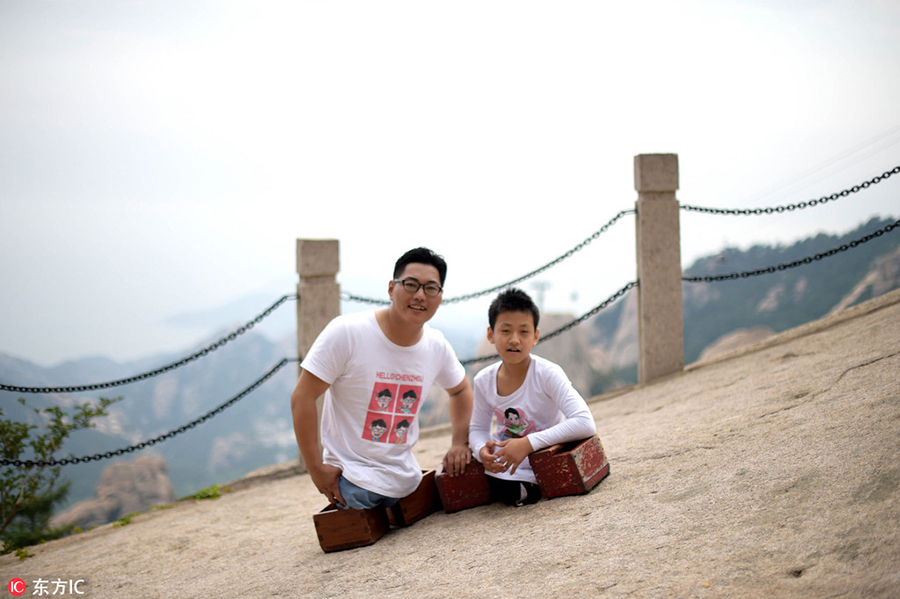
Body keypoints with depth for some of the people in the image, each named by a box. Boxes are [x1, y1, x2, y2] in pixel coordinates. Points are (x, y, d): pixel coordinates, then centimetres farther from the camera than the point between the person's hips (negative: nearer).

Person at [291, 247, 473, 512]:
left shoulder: (437, 346, 2)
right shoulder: (346, 333, -15)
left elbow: (461, 389, 23)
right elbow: (302, 398, -15)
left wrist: (459, 443, 7)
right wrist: (316, 469, -17)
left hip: (406, 479, 6)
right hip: (352, 480, -5)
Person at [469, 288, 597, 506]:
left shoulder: (548, 374, -20)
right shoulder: (484, 381, -5)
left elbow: (585, 424, -31)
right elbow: (478, 428, 10)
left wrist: (528, 443, -36)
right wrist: (482, 451, -16)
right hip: (500, 463, 6)